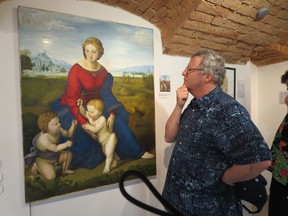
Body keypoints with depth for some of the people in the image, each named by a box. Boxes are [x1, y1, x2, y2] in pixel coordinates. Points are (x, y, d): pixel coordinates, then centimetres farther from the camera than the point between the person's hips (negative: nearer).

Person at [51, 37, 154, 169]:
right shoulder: (76, 70, -20)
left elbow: (106, 94, -2)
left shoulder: (103, 71, -2)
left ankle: (136, 152, 3)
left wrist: (112, 114, -17)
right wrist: (84, 123, -27)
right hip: (73, 107, -4)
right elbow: (72, 100, -21)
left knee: (116, 119, -8)